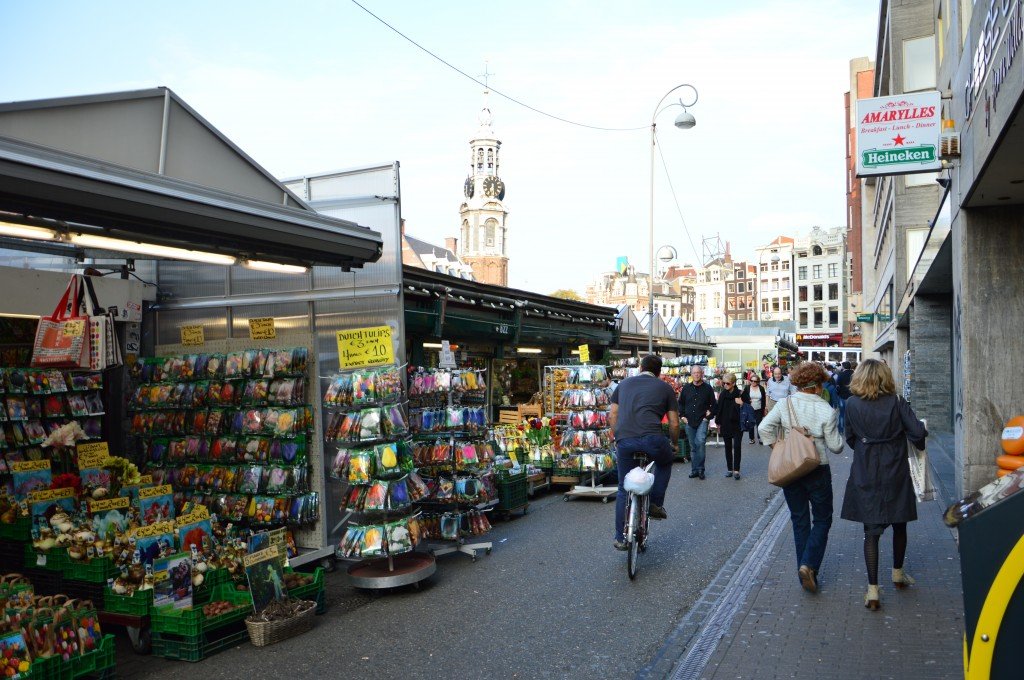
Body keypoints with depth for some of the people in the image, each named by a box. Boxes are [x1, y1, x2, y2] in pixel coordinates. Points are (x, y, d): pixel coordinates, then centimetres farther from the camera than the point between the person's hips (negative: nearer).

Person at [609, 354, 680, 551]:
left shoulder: (624, 384, 22)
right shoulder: (665, 388, 14)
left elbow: (612, 416, 20)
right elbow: (674, 423, 14)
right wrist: (675, 444, 30)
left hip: (624, 441, 3)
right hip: (652, 438, -2)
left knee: (624, 490, 16)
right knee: (665, 461, 33)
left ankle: (620, 538, 19)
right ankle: (656, 504, 24)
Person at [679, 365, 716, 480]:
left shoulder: (707, 388, 1)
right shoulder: (686, 388, 7)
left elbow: (713, 404, 7)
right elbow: (680, 403, 16)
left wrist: (708, 416, -3)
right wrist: (683, 416, 5)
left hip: (702, 421, -3)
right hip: (689, 421, 3)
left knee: (700, 442, -21)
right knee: (693, 447, 8)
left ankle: (700, 469, -10)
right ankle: (694, 469, 16)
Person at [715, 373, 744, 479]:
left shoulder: (740, 394, -8)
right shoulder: (723, 394, 2)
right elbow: (718, 409, 7)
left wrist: (741, 404, -24)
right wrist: (718, 423, 7)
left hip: (737, 424, -3)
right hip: (725, 425, 3)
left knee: (737, 446, -4)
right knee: (728, 447, 9)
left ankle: (736, 470, 2)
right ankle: (729, 469, 17)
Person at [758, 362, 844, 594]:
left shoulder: (785, 404, -6)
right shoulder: (826, 410, -13)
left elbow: (764, 427, -11)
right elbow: (835, 446, -8)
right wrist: (840, 438, 13)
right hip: (818, 471, -3)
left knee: (799, 521, 15)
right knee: (822, 520, 12)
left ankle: (804, 572, 18)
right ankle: (809, 565, -6)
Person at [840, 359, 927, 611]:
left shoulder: (853, 405, -5)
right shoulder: (896, 403, -9)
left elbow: (850, 439, 3)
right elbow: (918, 432, -14)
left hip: (865, 475, 0)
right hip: (895, 474, 0)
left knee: (871, 530, 3)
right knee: (899, 524, 21)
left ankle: (873, 590, -2)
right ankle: (898, 574, 40)